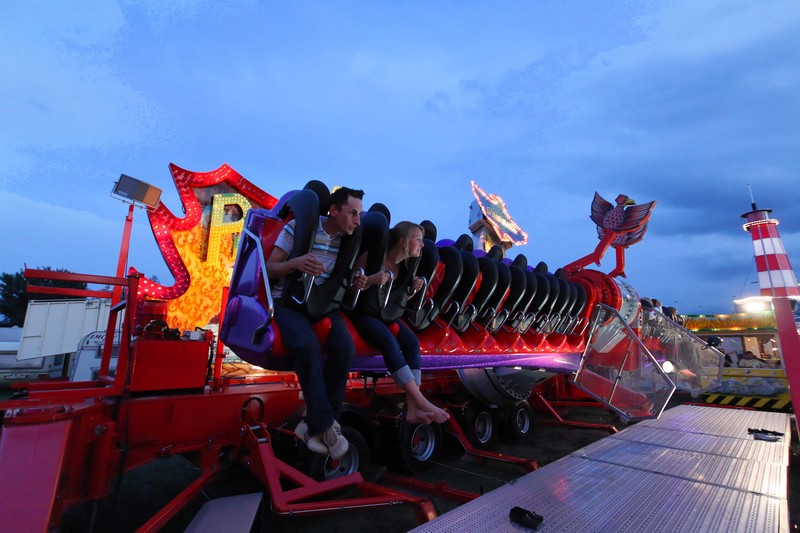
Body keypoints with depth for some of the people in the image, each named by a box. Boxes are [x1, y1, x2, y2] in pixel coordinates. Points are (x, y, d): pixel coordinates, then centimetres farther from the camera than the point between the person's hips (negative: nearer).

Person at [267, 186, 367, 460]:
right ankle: (325, 425, -18)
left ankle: (314, 424, -11)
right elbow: (269, 269, -5)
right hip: (289, 301, -3)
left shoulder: (347, 240, 6)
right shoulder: (298, 227, -6)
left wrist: (354, 281, -6)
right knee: (308, 344, -35)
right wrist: (295, 263, -27)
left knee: (345, 346, -27)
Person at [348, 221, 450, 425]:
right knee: (390, 342, -31)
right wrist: (372, 280, -35)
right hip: (362, 312, -6)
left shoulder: (405, 266, 3)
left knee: (412, 342, -17)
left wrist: (414, 288, -4)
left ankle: (413, 409, -18)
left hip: (385, 314, 7)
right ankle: (422, 402, -23)